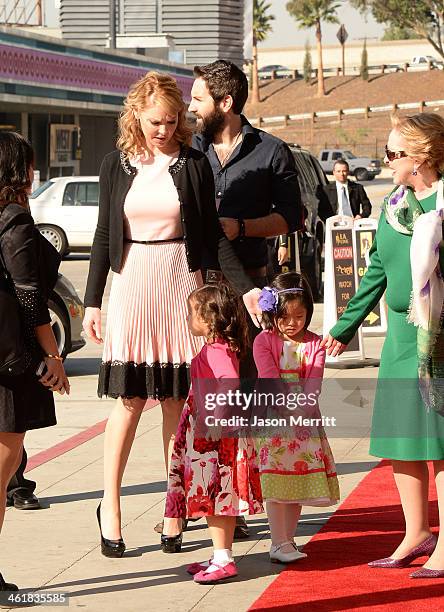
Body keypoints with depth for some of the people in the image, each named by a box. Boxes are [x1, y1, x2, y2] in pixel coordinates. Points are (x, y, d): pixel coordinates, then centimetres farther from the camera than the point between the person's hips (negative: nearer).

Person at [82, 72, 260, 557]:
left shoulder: (193, 165, 3)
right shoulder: (117, 165, 6)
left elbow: (212, 236, 4)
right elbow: (103, 236, 8)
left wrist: (245, 287, -4)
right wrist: (92, 302, 5)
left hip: (180, 284, 0)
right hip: (131, 285, 0)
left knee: (176, 400, 1)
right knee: (129, 399, -3)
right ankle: (110, 505, 7)